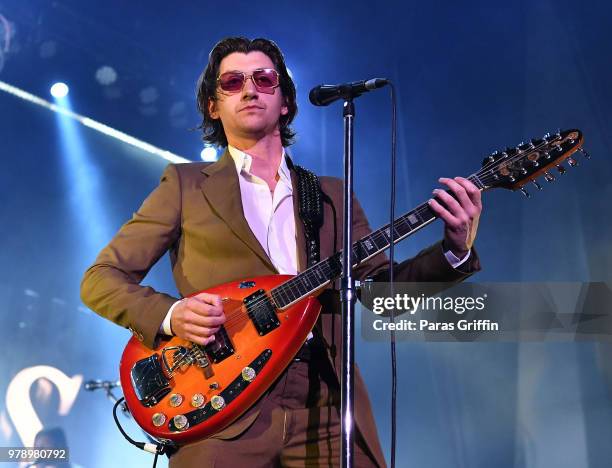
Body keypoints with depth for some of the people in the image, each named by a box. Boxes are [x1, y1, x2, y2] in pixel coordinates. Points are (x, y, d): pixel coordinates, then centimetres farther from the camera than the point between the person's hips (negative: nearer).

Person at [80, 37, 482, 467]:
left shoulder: (331, 196, 15)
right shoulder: (185, 184, 7)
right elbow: (101, 278, 4)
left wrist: (455, 250, -5)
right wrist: (170, 315, -14)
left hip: (327, 411, 3)